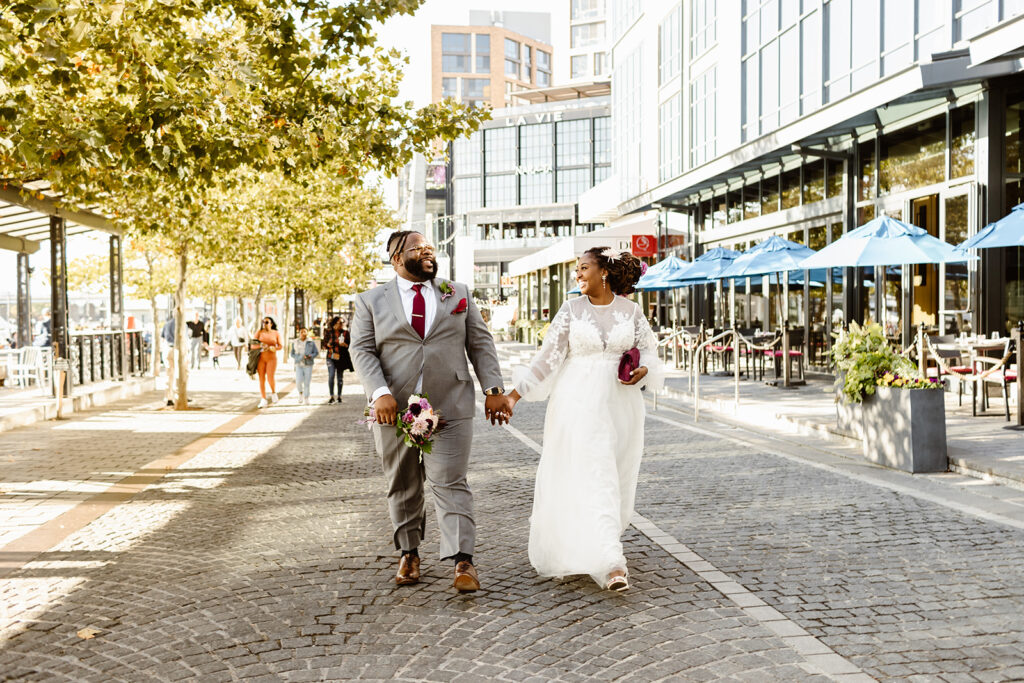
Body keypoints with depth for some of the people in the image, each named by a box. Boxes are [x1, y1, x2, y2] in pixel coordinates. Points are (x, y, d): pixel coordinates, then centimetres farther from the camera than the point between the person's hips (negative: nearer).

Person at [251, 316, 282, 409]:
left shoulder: (276, 333, 4)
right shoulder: (259, 333, 4)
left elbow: (280, 346, 5)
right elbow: (252, 346, -1)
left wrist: (274, 348, -16)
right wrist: (260, 346, -20)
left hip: (272, 358, -1)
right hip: (260, 358, 1)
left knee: (270, 377, -16)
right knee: (261, 379, -1)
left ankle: (274, 392, 15)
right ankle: (263, 400, 3)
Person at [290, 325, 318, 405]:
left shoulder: (311, 342, 1)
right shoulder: (295, 343, 6)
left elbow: (316, 352, 4)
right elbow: (292, 354, 10)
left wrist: (310, 356, -14)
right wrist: (299, 357, -8)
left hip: (308, 365, -1)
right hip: (299, 365, 1)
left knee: (306, 383, -2)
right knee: (298, 382, -11)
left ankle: (306, 399, 9)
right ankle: (301, 393, 18)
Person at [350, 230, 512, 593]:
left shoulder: (458, 294, 12)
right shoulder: (371, 301, 7)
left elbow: (480, 343, 10)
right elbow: (362, 350, 0)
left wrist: (493, 389, 2)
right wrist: (380, 393, -15)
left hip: (450, 407, 0)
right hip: (394, 409, 0)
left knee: (450, 483, -5)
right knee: (402, 487, 10)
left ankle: (462, 560, -5)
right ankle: (408, 553, 24)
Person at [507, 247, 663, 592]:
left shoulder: (630, 310, 4)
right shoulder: (571, 310, 0)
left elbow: (648, 347, 15)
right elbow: (548, 357, -1)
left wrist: (643, 370, -8)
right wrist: (515, 394, -5)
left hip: (621, 404, 3)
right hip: (580, 404, -3)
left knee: (617, 477, 10)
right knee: (593, 479, -10)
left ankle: (590, 542, 35)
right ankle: (610, 564, -12)